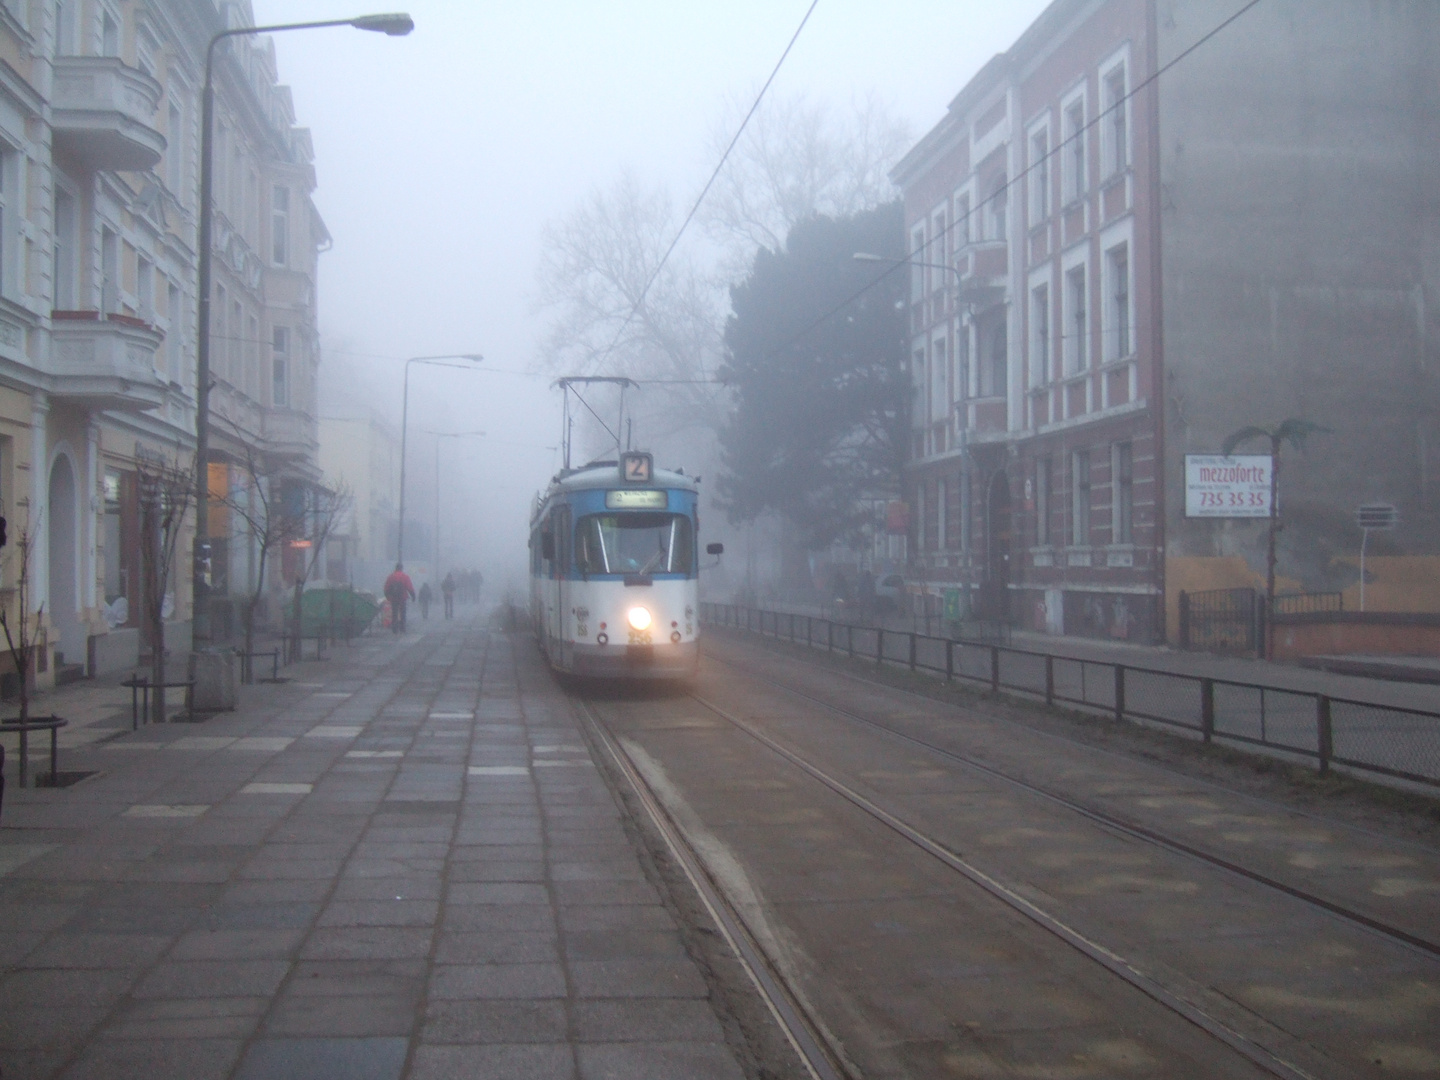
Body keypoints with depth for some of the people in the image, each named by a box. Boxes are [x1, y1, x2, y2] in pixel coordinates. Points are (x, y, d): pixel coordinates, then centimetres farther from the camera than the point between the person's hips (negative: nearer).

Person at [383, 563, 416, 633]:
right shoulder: (405, 577, -4)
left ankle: (394, 629, 7)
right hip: (402, 598, -2)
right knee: (402, 614, 4)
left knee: (394, 614, 9)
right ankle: (402, 629, 1)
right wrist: (413, 596, 0)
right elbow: (410, 588, -8)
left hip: (393, 599, 2)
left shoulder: (390, 577, 5)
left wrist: (388, 597, 18)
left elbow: (386, 589, 7)